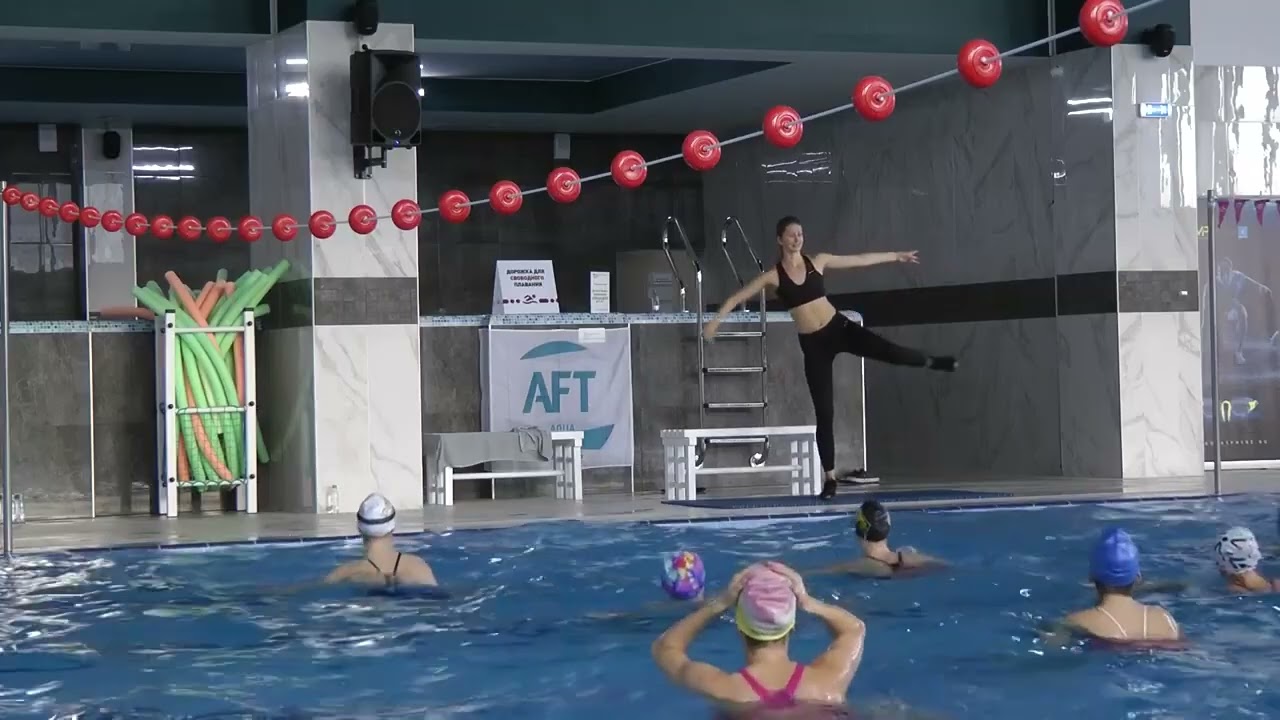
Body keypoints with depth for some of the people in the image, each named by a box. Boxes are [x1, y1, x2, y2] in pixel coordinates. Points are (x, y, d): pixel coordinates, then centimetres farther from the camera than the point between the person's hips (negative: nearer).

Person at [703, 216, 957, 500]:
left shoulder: (817, 262, 3)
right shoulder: (774, 275, -3)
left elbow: (861, 260, 13)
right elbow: (737, 297, -2)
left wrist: (896, 256, 19)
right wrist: (716, 320, -15)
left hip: (839, 328, 1)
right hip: (813, 344, -1)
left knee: (889, 351, -21)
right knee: (824, 412, 0)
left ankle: (931, 362, 12)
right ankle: (829, 478, 7)